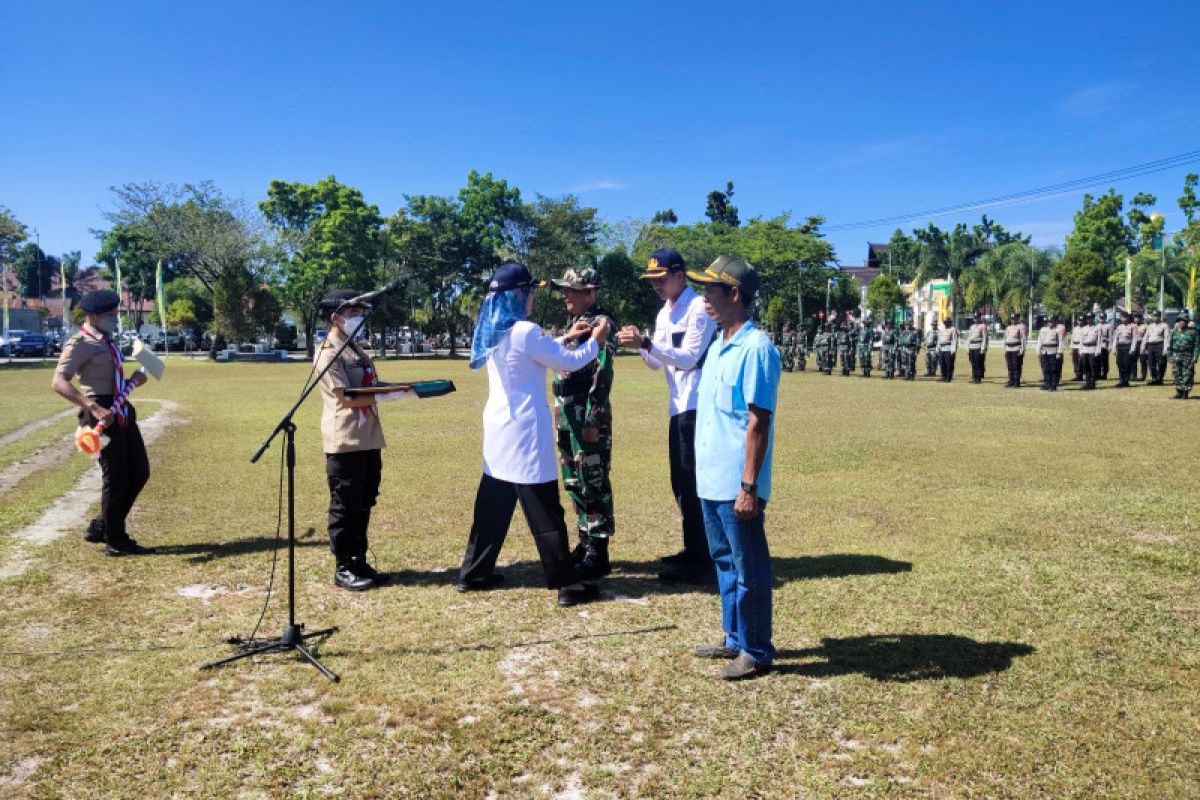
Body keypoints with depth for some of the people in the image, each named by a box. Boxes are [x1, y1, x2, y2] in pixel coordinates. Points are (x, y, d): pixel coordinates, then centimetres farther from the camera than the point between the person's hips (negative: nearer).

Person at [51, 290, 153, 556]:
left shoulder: (107, 341, 17)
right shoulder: (79, 344, -11)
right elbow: (58, 382, -23)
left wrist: (131, 381, 4)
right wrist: (94, 408, -33)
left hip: (123, 411, 9)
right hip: (103, 415, -9)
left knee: (140, 473, 12)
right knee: (115, 477, -2)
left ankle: (101, 527, 24)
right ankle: (115, 542, 12)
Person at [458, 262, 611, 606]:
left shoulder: (494, 332, 8)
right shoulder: (526, 332, -18)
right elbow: (569, 362, -9)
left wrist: (567, 336, 24)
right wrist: (595, 341, 6)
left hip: (499, 432, 9)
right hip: (525, 434, -8)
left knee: (492, 507, 17)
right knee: (544, 513, -3)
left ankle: (474, 573, 26)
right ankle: (568, 584, 4)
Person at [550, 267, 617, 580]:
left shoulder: (602, 324, -11)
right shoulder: (576, 324, 17)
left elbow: (602, 375, -18)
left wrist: (593, 420, -22)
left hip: (588, 413, -10)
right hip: (569, 413, 10)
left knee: (593, 482, -3)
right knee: (573, 481, 15)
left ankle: (598, 553, 4)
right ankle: (585, 543, 26)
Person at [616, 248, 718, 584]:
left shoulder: (699, 308, -13)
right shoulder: (664, 313, 15)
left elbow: (687, 358, -20)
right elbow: (657, 363, 15)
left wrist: (646, 343, -26)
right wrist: (640, 346, -3)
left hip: (697, 407, -9)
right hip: (678, 407, 9)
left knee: (694, 484, -7)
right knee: (681, 482, 16)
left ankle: (702, 563, 1)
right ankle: (693, 551, 28)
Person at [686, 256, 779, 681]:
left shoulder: (756, 349, -16)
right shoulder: (717, 346, 12)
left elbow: (758, 424, -19)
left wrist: (749, 487, -21)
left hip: (736, 485, -9)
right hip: (710, 479, 9)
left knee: (749, 568, 4)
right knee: (724, 562, 19)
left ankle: (756, 651, 18)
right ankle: (734, 639, 33)